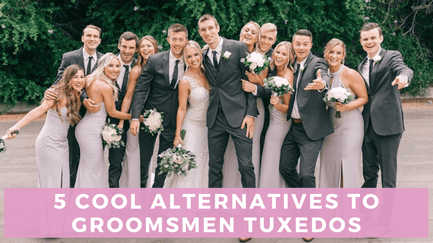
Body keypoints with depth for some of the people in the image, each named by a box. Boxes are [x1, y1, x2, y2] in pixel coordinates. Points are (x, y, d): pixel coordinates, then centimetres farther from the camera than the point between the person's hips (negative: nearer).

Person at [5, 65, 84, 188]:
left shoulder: (76, 97, 9)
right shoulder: (60, 94, -16)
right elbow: (39, 110, -26)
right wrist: (17, 126, -36)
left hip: (62, 144, 8)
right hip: (49, 144, -8)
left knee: (62, 182, 10)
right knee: (51, 183, -3)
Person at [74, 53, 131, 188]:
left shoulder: (90, 79, 3)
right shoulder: (106, 87, -19)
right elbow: (112, 112, -9)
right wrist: (133, 116, 1)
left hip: (85, 127, 9)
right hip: (91, 132, -9)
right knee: (92, 170, 3)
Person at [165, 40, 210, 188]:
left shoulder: (205, 73, 0)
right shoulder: (185, 81, -16)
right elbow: (181, 109, -12)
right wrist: (177, 134, -13)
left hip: (207, 125, 6)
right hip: (192, 126, -6)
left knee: (204, 163, 12)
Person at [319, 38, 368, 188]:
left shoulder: (350, 74, -13)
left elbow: (364, 98, -7)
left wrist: (346, 107, -20)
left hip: (350, 125, -5)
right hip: (330, 125, 5)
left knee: (348, 167, -5)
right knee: (329, 164, 6)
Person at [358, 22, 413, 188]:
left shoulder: (392, 56, -3)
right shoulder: (361, 66, 17)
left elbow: (404, 69, -25)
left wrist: (403, 77, -47)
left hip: (387, 124, -6)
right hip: (368, 125, 6)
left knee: (388, 171, -2)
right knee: (369, 171, 16)